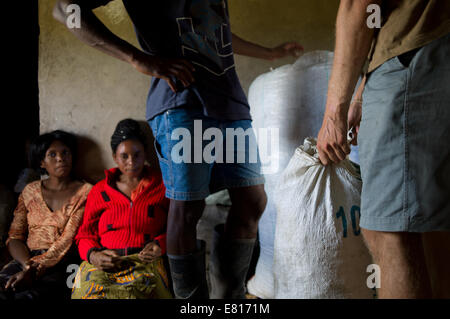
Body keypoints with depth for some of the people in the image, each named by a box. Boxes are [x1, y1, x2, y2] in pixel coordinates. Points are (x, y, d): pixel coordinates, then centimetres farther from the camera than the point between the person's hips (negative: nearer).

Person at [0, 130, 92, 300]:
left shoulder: (85, 192, 4)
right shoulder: (30, 191, 18)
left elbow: (68, 239, -7)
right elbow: (15, 236, 10)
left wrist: (35, 269, -18)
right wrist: (28, 266, -11)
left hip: (63, 263, -4)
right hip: (27, 259, 4)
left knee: (26, 295, -32)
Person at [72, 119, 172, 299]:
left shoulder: (162, 185, 16)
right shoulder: (100, 191, 21)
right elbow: (85, 235, 21)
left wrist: (160, 244, -6)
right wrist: (93, 255, -3)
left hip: (146, 262, -1)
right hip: (103, 264, 2)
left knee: (134, 290, -38)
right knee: (93, 292, -35)